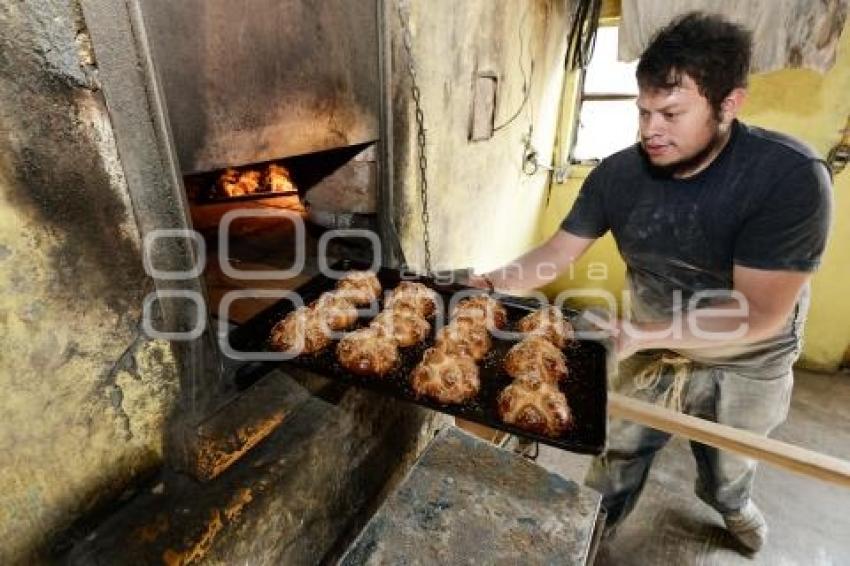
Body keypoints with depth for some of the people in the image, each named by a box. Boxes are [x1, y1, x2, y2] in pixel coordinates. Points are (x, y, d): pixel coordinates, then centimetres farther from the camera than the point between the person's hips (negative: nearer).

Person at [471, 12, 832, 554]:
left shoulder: (790, 177, -31)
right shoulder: (618, 174, -20)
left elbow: (759, 315, -31)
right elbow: (559, 251, -14)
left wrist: (637, 334, -38)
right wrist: (491, 284, -28)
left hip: (744, 367, -1)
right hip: (654, 351, 2)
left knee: (728, 466, 29)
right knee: (616, 463, 19)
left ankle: (732, 505, 66)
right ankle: (594, 531, 51)